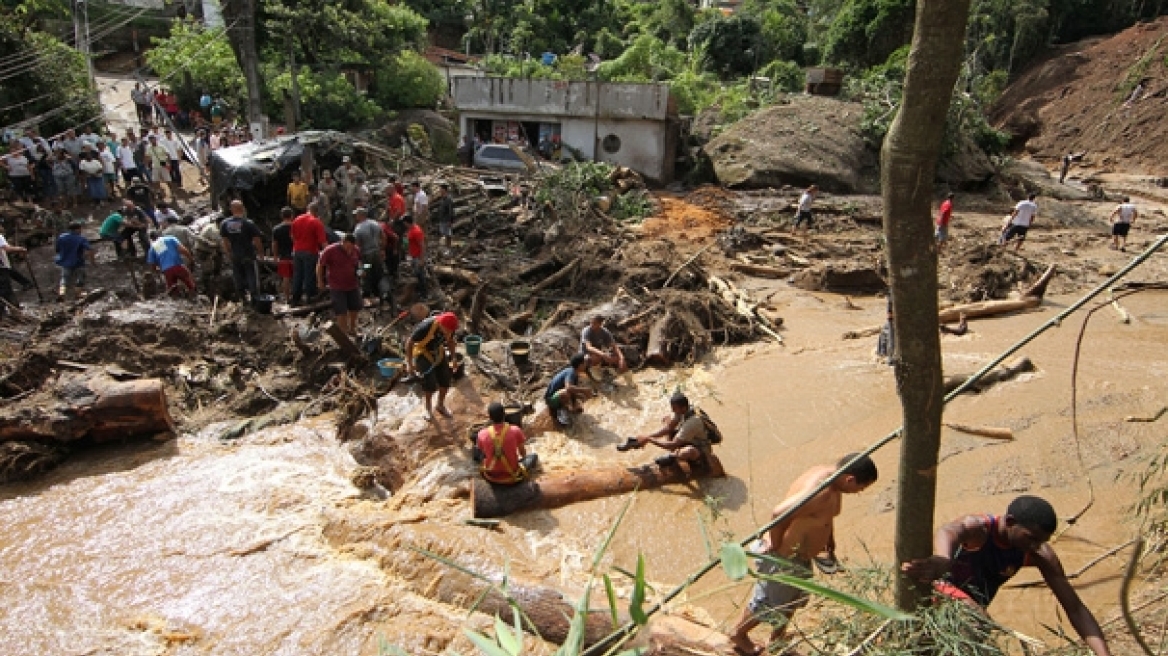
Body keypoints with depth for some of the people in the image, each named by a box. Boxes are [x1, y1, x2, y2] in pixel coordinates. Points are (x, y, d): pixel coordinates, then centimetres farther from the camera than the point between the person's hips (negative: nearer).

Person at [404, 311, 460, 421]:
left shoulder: (449, 327, -19)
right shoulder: (425, 327, -36)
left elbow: (450, 341, 3)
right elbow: (409, 342, -24)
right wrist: (409, 364, -23)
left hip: (438, 352, 5)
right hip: (422, 352, -5)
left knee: (446, 379, 0)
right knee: (430, 381, -15)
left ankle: (440, 406, 23)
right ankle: (428, 408, 10)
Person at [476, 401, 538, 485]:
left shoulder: (482, 434, -14)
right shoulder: (515, 431, -18)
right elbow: (523, 453, -1)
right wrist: (522, 458, 24)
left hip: (491, 477, 2)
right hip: (513, 477, -1)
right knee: (533, 456, 21)